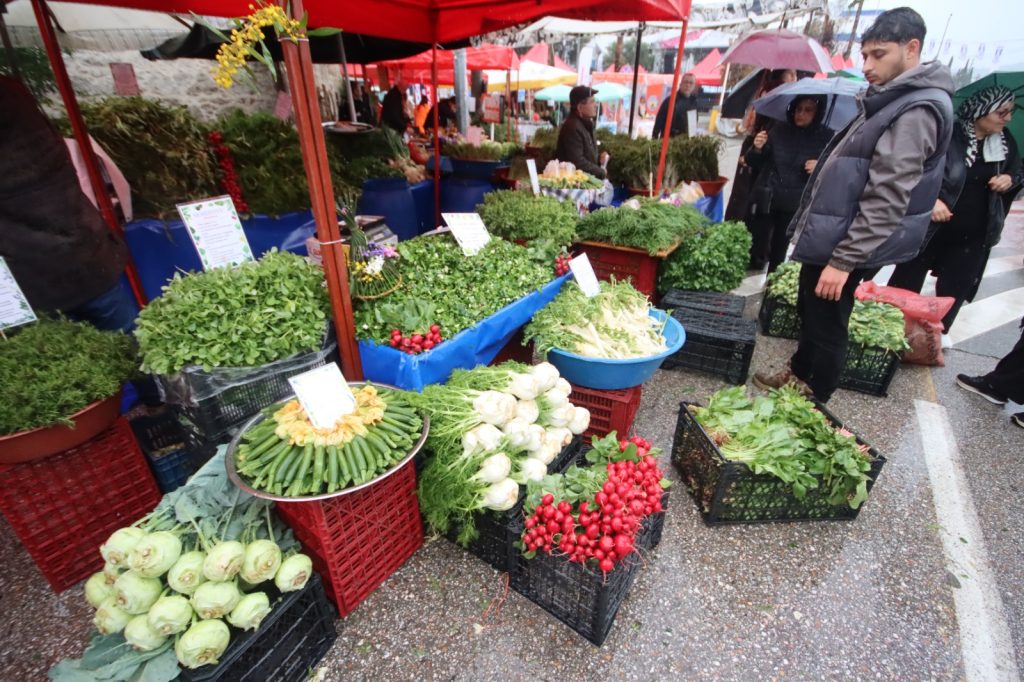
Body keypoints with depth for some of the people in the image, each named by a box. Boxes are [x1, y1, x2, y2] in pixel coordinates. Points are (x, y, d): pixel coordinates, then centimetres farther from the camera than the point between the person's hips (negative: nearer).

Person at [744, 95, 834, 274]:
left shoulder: (826, 138, -1)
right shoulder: (779, 129, 2)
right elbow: (754, 163, 3)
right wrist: (757, 149, -17)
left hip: (795, 204, 0)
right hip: (766, 199, 0)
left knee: (779, 251, 9)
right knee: (757, 245, -3)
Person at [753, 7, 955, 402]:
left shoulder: (915, 112, -16)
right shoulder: (891, 99, 16)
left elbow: (886, 201, -23)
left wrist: (844, 260, -24)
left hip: (845, 247, -10)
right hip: (829, 238, 10)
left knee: (827, 326, 2)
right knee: (809, 312, 21)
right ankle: (798, 375, 41)